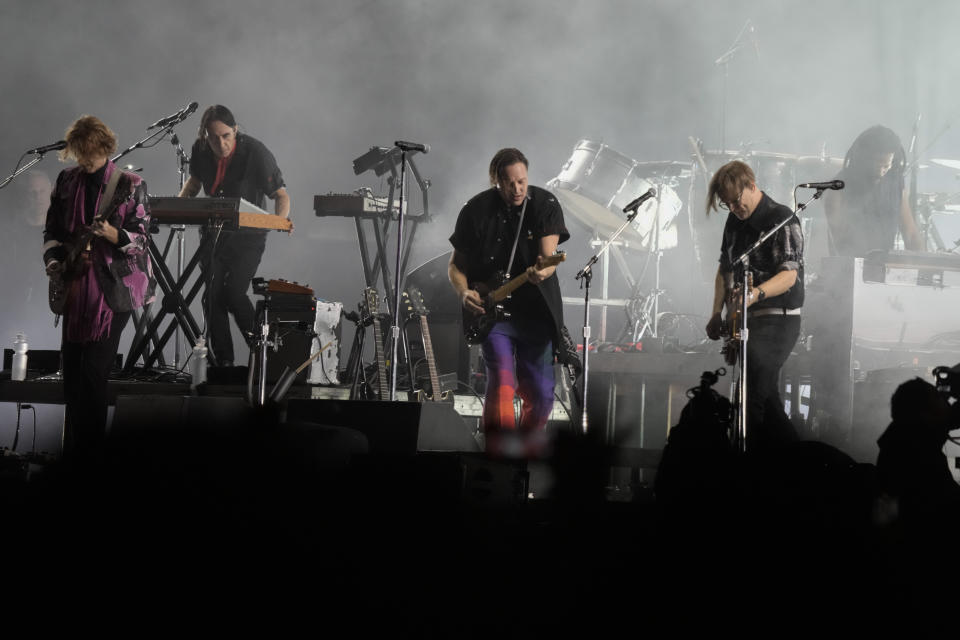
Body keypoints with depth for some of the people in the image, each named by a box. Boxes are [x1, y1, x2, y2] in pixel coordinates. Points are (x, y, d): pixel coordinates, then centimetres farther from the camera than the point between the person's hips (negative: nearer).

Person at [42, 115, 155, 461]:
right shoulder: (67, 181, 10)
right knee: (71, 365, 6)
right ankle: (73, 446, 18)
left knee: (94, 367, -10)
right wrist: (54, 261, -1)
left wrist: (113, 234, -24)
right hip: (76, 284, 4)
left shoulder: (130, 185, -2)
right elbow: (51, 229, 16)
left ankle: (89, 448, -1)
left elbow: (140, 237, -5)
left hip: (114, 287, -4)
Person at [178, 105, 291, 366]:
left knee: (233, 293, -18)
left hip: (248, 235, -4)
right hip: (214, 232, 5)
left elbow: (280, 194, -15)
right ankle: (221, 361, 9)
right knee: (213, 296, -2)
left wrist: (280, 221, -35)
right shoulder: (200, 150, -7)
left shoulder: (255, 153, -20)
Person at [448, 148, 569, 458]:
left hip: (537, 313, 2)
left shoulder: (545, 205, -6)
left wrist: (542, 272, -41)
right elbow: (456, 264, 3)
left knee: (540, 394, 8)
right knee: (502, 383, -20)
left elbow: (549, 256, -17)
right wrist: (463, 292, -18)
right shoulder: (476, 211, -6)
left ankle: (528, 455, 31)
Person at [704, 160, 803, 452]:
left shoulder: (781, 219, -12)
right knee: (766, 398, 10)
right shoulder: (735, 221, 13)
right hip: (745, 319, 9)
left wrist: (756, 294, -37)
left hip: (777, 319, -9)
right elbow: (725, 268, 23)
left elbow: (789, 275, -21)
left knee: (754, 396, -19)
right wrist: (717, 313, 12)